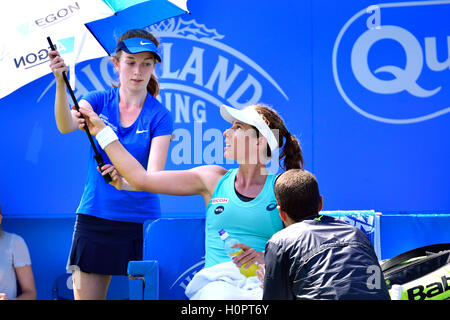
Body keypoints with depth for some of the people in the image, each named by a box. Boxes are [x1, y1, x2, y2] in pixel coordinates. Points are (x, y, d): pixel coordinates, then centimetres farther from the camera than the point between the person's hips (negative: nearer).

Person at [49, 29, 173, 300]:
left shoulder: (160, 116, -3)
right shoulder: (99, 101, 4)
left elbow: (154, 176, -14)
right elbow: (66, 125, -17)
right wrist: (61, 84, -34)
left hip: (141, 220, -1)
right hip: (94, 217, 2)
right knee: (85, 295, 4)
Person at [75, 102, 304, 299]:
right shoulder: (214, 179, 12)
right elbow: (142, 179, 10)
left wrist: (267, 259, -16)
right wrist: (101, 130, 14)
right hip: (214, 284, 1)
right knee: (223, 296, -31)